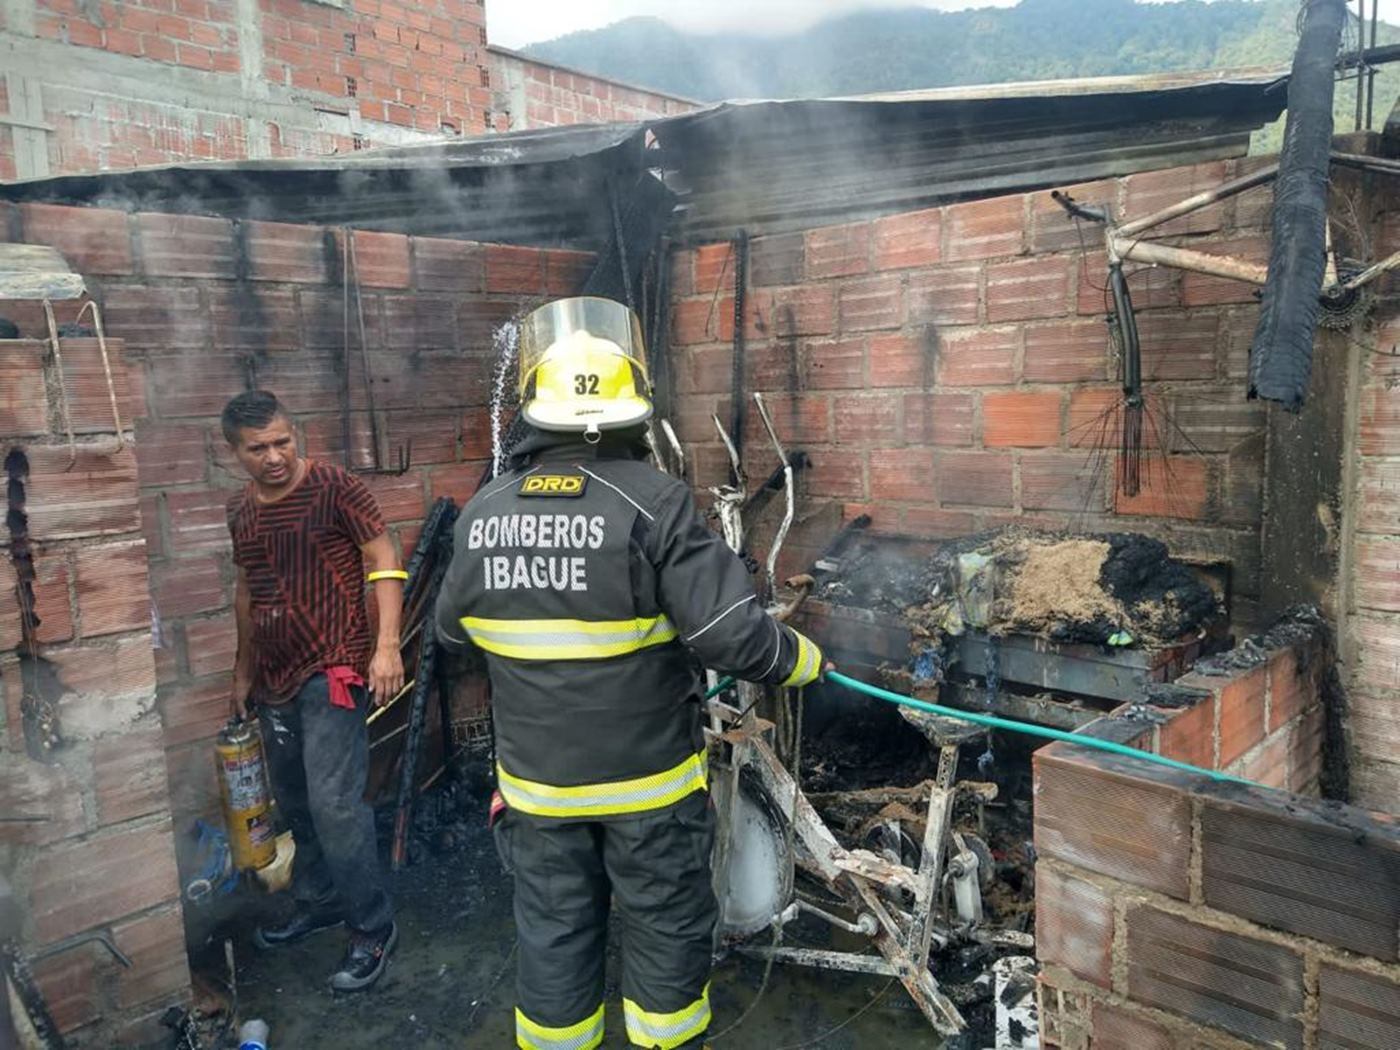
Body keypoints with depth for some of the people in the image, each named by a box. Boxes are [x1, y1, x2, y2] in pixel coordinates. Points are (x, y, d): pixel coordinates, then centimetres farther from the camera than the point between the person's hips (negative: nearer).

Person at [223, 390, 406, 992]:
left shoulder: (334, 488, -10)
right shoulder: (241, 512, 10)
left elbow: (384, 562, -11)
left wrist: (387, 646, -19)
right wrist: (243, 670, 24)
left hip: (332, 672, -7)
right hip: (276, 681, 7)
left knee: (334, 803, -11)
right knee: (294, 803, 17)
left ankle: (373, 929, 4)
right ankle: (317, 903, 36)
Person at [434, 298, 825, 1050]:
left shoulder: (482, 515, -5)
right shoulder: (654, 505, -20)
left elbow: (452, 636, 9)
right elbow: (733, 636, -22)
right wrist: (803, 660, -3)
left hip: (537, 781, 4)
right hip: (648, 778, -3)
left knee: (552, 938, 18)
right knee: (665, 935, 16)